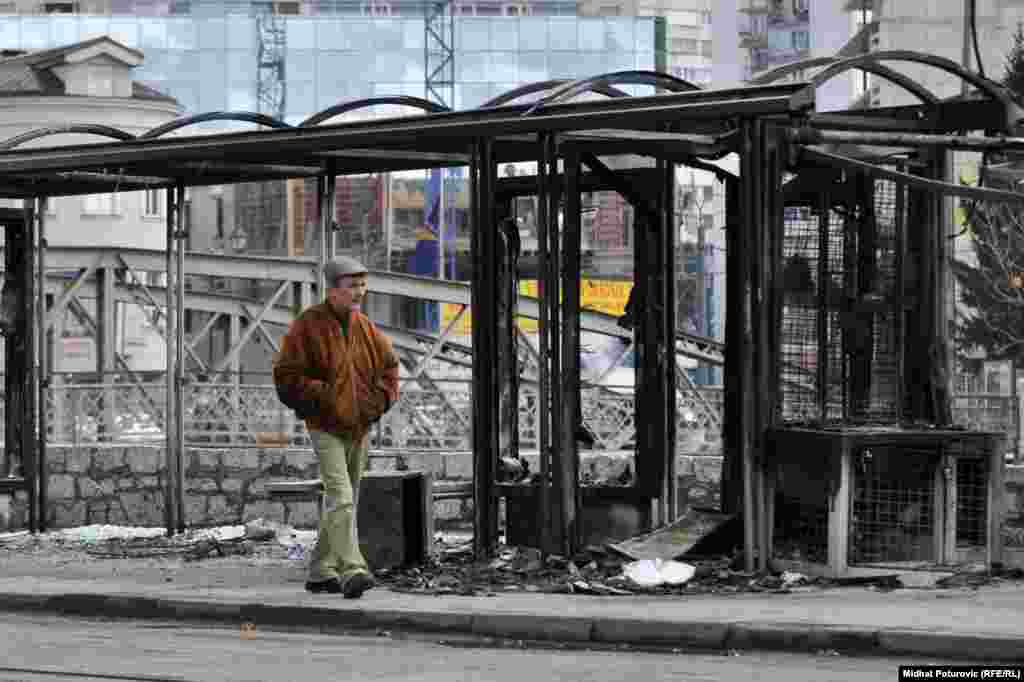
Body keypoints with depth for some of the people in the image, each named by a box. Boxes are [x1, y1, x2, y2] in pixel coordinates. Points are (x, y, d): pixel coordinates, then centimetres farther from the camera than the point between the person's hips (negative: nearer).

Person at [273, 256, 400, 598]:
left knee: (341, 502, 13)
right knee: (341, 498, -19)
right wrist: (324, 397, -17)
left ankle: (321, 572, 25)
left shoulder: (367, 329, 8)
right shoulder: (308, 325, -9)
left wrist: (379, 400, 2)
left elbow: (389, 367, 19)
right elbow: (287, 376, -10)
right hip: (326, 427, -7)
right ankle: (352, 571, -27)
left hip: (360, 428, 7)